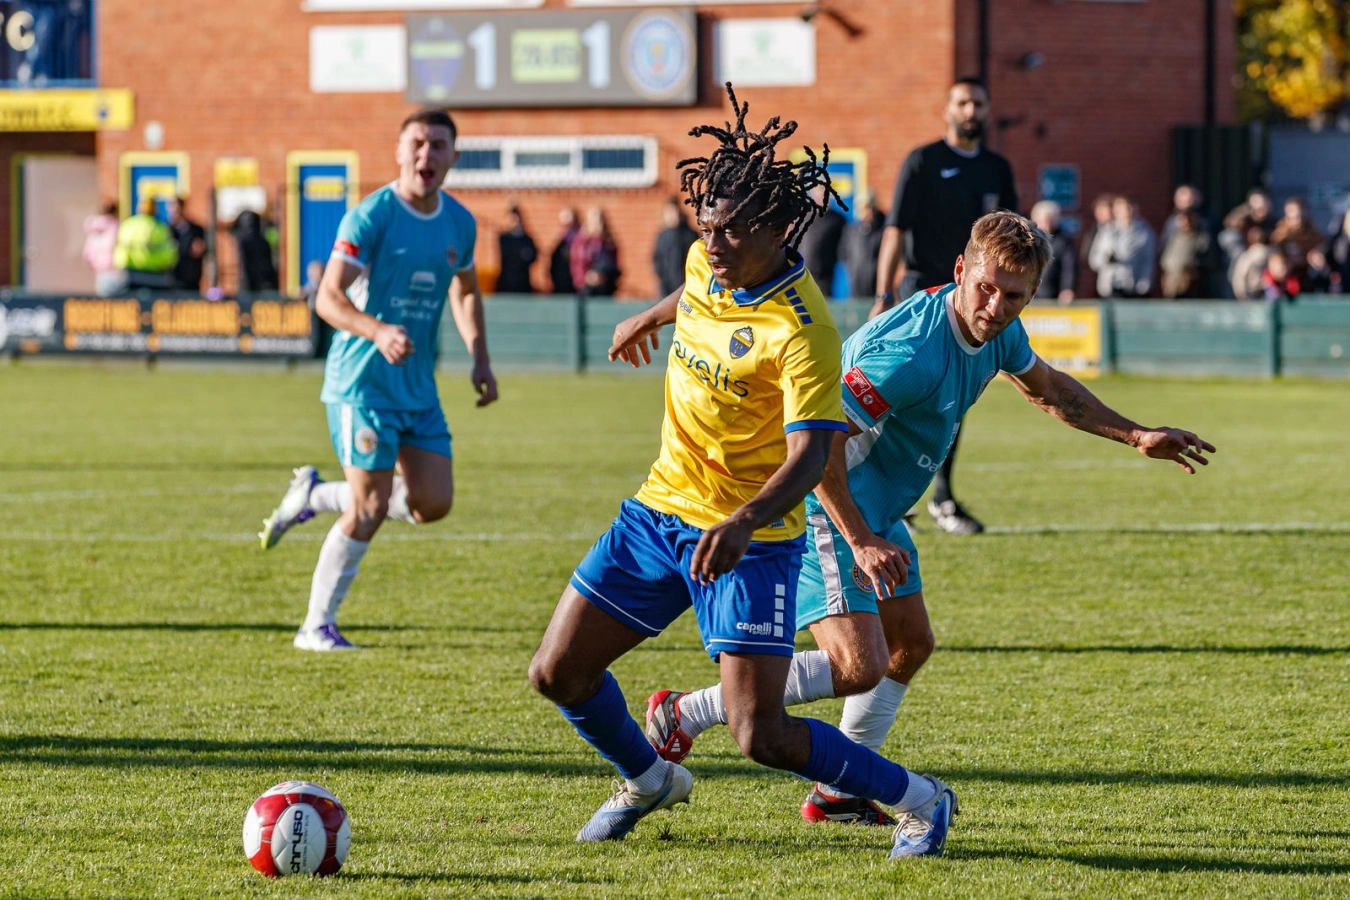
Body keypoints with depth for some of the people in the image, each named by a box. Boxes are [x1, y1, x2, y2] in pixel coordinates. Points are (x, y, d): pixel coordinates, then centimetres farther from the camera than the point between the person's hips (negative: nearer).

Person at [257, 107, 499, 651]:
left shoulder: (460, 223, 7)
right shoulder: (371, 217, -13)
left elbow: (465, 291, 25)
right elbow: (328, 298, -17)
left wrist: (480, 360, 12)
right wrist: (378, 332, -34)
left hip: (418, 385, 7)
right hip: (363, 380, -7)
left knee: (434, 503, 1)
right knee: (370, 509, -10)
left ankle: (314, 496, 20)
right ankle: (317, 627, 4)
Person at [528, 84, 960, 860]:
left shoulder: (803, 331, -24)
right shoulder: (710, 265, -1)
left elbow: (810, 456, -29)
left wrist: (743, 523, -46)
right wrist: (653, 317, 45)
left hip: (750, 542, -7)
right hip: (661, 507, 7)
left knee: (762, 735, -14)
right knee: (558, 674, 6)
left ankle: (920, 799, 9)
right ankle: (651, 781, 34)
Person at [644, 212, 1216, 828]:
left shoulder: (997, 331, -1)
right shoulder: (914, 352, -30)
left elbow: (1047, 387, 23)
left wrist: (1135, 437, 23)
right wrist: (860, 542, -28)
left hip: (875, 510, 10)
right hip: (825, 507, -10)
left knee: (910, 645, 16)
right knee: (857, 667, -19)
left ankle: (837, 796, 25)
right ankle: (681, 717, -12)